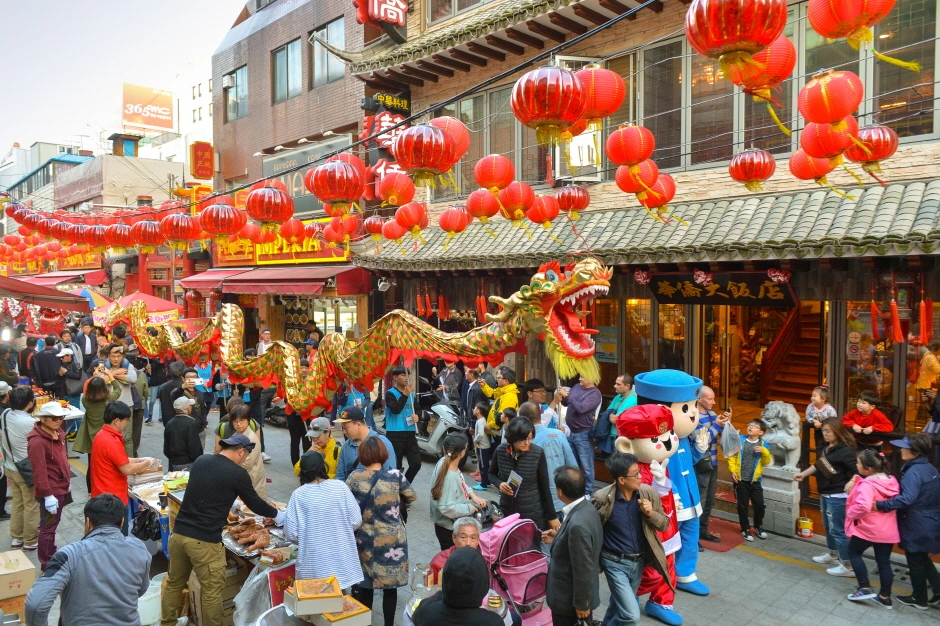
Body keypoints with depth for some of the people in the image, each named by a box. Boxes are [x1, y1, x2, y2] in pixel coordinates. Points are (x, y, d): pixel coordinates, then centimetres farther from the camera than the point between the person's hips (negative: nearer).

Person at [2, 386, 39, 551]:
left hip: (9, 467, 7)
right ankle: (31, 540, 21)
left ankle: (16, 537, 34)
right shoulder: (31, 423, -27)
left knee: (17, 503, 22)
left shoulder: (5, 415, -6)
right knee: (31, 506, 9)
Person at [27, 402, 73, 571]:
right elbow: (39, 472, -24)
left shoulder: (57, 433, 5)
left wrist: (68, 480, 20)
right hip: (50, 492, -9)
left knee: (52, 525, 21)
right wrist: (48, 495, -23)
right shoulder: (37, 441, -23)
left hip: (61, 488, 9)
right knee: (48, 528, 1)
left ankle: (51, 557, 35)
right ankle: (47, 566, 11)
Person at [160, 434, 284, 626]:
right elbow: (254, 503, 3)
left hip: (179, 533, 7)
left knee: (174, 584, 23)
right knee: (212, 590, 8)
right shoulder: (238, 474, -10)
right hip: (204, 540, -7)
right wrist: (277, 514, 20)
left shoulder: (200, 461, 8)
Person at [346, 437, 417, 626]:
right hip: (391, 540, -1)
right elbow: (412, 497, 2)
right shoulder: (394, 475, -12)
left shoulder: (354, 477, -9)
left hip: (364, 540, 2)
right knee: (390, 585, 12)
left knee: (364, 584, 16)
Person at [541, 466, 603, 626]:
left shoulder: (578, 524, -33)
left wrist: (581, 603, -16)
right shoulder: (586, 508, -5)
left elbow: (583, 570, -26)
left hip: (571, 599, -8)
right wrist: (558, 538, 7)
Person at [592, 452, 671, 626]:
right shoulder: (602, 499, -21)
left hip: (639, 561, 4)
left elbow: (664, 524, -1)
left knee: (620, 605, 22)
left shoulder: (649, 493, -11)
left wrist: (651, 513, -19)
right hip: (615, 562, -4)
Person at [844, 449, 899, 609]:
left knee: (853, 553, 14)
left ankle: (865, 588, 10)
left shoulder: (867, 485, -23)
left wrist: (851, 513, -17)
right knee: (884, 562, 15)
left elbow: (863, 506, -37)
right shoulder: (891, 481, 3)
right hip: (888, 530, 7)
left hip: (868, 528, -7)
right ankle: (885, 597, 23)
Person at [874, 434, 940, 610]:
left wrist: (881, 505, -32)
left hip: (916, 526, -9)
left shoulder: (913, 472, -24)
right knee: (922, 559, 23)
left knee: (915, 562, 9)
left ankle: (919, 599, 23)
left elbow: (907, 499, -36)